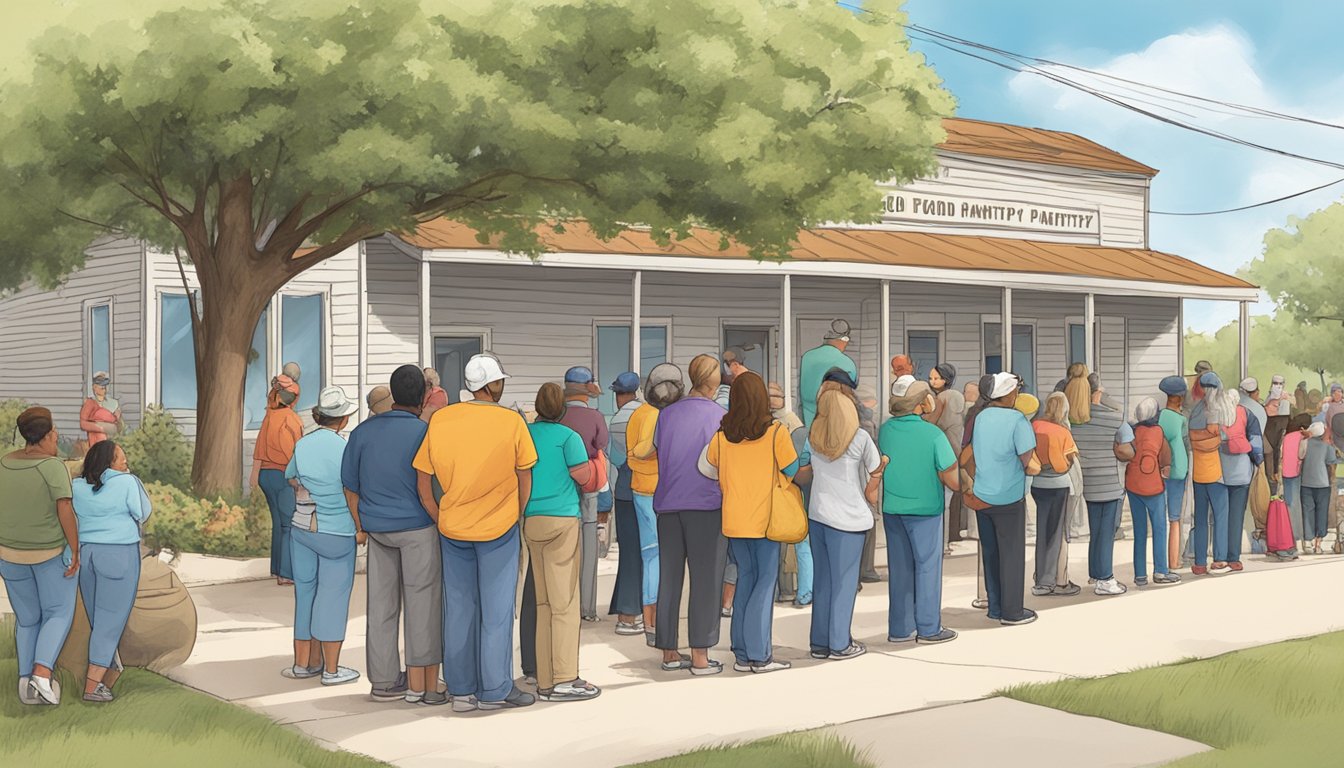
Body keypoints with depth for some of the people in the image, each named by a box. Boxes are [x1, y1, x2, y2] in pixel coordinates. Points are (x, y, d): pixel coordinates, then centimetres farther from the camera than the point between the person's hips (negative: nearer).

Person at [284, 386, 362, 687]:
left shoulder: (302, 445, 4)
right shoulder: (343, 448, -15)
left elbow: (290, 478, 21)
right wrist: (361, 528, -3)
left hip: (303, 526, 6)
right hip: (337, 531, -6)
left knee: (305, 590, 13)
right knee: (333, 594, 2)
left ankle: (303, 662, 20)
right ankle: (331, 669, 7)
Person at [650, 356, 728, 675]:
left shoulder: (667, 414, 8)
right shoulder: (720, 416, -3)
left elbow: (656, 452, 13)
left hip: (668, 505, 4)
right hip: (706, 505, -4)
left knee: (669, 578, 9)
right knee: (705, 580, -1)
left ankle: (669, 652, 14)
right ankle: (700, 657, -2)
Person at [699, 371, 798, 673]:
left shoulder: (722, 436, -1)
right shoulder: (775, 433, -11)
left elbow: (706, 467, 12)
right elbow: (793, 471, -5)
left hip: (733, 520, 4)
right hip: (765, 519, -4)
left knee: (745, 579, 13)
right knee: (766, 581, 2)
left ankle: (742, 654, 13)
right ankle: (759, 655, -2)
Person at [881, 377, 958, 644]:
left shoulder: (885, 430, -4)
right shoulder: (933, 434, -16)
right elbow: (953, 481, -12)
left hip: (892, 509, 5)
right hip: (925, 509, -4)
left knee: (899, 568, 12)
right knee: (927, 567, 6)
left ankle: (900, 628, 18)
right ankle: (928, 628, 11)